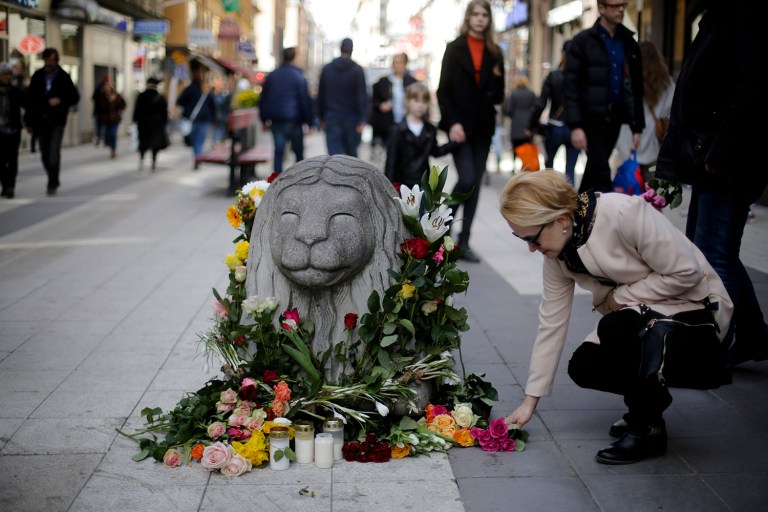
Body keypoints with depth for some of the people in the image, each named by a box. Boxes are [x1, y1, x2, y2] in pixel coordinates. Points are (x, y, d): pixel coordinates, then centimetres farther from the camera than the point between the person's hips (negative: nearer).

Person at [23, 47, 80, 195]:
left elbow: (75, 97, 2)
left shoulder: (64, 77, -3)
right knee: (45, 154, 10)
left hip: (57, 122, -3)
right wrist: (29, 120, 3)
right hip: (41, 121, 3)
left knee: (54, 153, -12)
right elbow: (29, 99, 7)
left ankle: (52, 183, -6)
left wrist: (61, 101, -17)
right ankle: (53, 181, 26)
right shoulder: (37, 76, 4)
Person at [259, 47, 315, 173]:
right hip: (294, 120, -3)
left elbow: (263, 98, 11)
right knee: (298, 151, 8)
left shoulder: (272, 76, 7)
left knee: (278, 151, 3)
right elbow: (306, 100, -7)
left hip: (276, 120, 3)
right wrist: (309, 121, -3)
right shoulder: (298, 77, -6)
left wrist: (264, 119, 18)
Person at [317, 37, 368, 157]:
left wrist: (321, 117, 14)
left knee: (334, 151, -4)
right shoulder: (357, 70, -4)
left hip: (331, 116, 1)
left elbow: (321, 95, 9)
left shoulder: (327, 69, 5)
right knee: (351, 152, 12)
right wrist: (361, 120, -8)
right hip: (351, 116, -1)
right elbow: (362, 96, -9)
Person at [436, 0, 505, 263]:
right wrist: (452, 123, -17)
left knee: (475, 185, 3)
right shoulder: (454, 48, 0)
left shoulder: (495, 53, 9)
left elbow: (499, 95, 11)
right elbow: (443, 90, -5)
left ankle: (464, 241, 9)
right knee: (467, 179, -15)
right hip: (460, 125, -4)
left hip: (483, 127, 4)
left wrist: (494, 90, -13)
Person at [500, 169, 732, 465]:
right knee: (583, 367, -12)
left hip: (695, 307, -7)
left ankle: (648, 428, -12)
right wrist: (530, 401, 1)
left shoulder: (625, 213, -29)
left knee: (615, 328, -31)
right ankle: (649, 396, 16)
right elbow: (551, 324, 0)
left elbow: (687, 272, -24)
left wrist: (619, 296, -18)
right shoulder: (557, 254, -6)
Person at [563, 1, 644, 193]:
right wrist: (575, 125, -17)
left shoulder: (629, 44, 11)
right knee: (601, 173, -11)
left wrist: (637, 127, 9)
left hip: (615, 117, 5)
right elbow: (571, 86, -9)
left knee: (594, 170, 12)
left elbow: (636, 89, 14)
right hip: (591, 118, -5)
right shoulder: (583, 41, -4)